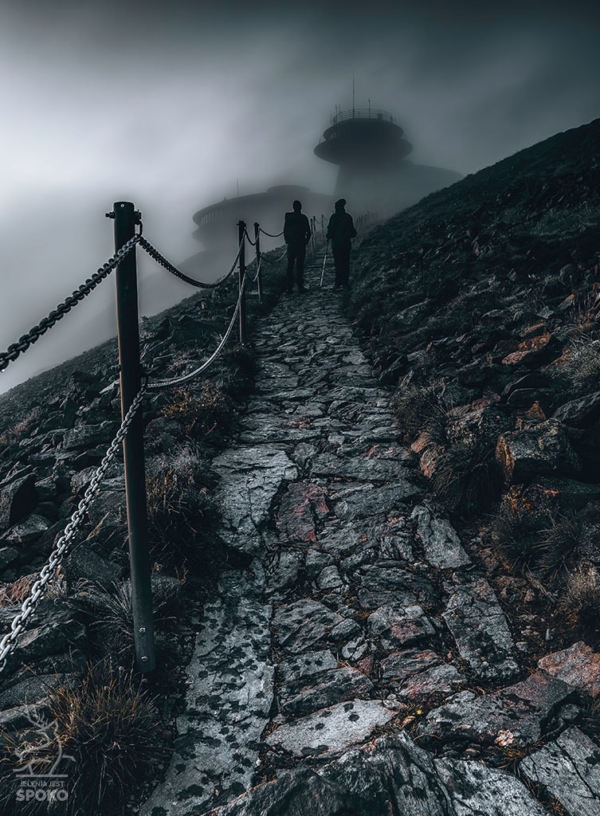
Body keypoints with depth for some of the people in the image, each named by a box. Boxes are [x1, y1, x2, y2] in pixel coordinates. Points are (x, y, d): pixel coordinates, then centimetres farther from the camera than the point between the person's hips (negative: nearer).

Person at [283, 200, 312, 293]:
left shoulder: (288, 217, 3)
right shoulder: (303, 218, -7)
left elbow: (285, 230, 5)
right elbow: (308, 232, -6)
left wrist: (287, 240, 13)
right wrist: (306, 241, 8)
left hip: (291, 244, 3)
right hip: (301, 244, -3)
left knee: (290, 265, 6)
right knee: (299, 265, -1)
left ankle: (289, 287, 5)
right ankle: (300, 286, -3)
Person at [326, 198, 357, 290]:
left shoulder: (334, 216, -9)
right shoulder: (348, 216, 7)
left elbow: (331, 229, -11)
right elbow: (352, 231, 12)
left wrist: (328, 237, 7)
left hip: (337, 244, -5)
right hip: (346, 244, 5)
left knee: (338, 264, -5)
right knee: (346, 264, 9)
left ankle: (338, 283, -10)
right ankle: (345, 282, 11)